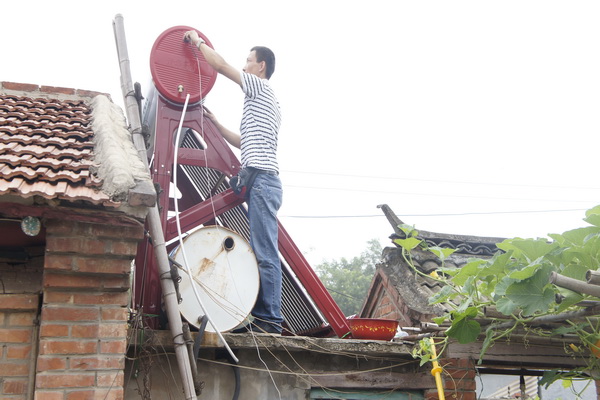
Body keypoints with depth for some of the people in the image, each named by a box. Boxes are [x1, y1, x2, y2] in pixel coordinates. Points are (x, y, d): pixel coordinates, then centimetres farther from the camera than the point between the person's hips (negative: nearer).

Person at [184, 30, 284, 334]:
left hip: (262, 179, -10)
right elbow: (243, 143, 32)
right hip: (263, 182, 10)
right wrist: (215, 123, 30)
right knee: (263, 253, 6)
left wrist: (198, 41, 10)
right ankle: (265, 317, 6)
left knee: (265, 253, -13)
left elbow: (220, 65, -4)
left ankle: (269, 320, -14)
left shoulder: (261, 88, 2)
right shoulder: (264, 100, 30)